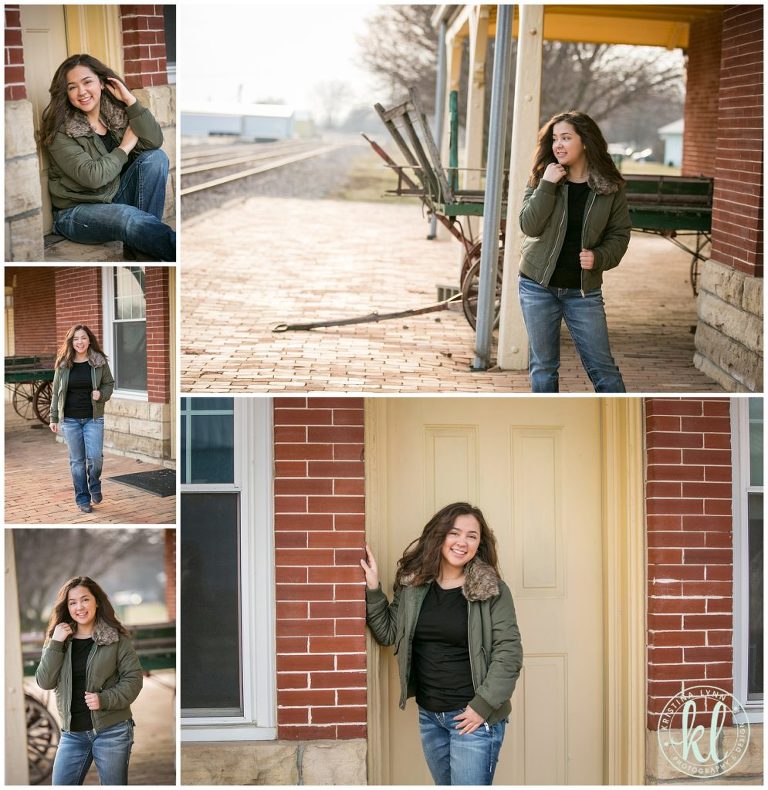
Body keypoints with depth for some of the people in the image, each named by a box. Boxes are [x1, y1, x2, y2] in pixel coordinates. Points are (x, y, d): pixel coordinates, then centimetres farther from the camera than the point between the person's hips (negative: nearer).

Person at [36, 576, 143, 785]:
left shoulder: (116, 639, -4)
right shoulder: (59, 640, 6)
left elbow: (133, 678, -6)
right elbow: (44, 682, -3)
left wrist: (104, 699, -20)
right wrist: (55, 644, -12)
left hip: (112, 731, -3)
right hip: (72, 733, 3)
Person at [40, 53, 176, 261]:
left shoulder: (116, 111, 2)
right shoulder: (60, 129, -13)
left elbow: (154, 142, -11)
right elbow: (92, 176, -22)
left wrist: (130, 100, -14)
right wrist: (125, 147, -11)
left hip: (115, 197, 6)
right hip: (77, 211, -6)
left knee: (156, 157, -14)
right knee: (128, 216, -37)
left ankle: (142, 250, -20)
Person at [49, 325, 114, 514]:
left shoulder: (99, 362, -2)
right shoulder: (63, 364, 1)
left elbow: (109, 384, 9)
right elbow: (56, 392, 6)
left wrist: (102, 394, -14)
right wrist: (54, 418, 5)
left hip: (93, 418, -1)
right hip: (70, 420, 1)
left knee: (95, 457, -10)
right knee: (77, 460, 5)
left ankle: (94, 485, 20)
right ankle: (82, 499, 15)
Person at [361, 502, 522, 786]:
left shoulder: (492, 591, -9)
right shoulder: (412, 584, 4)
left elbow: (508, 653, -11)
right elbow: (388, 633, 10)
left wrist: (483, 705, -17)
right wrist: (372, 589, -1)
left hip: (473, 717, -5)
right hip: (429, 715, 5)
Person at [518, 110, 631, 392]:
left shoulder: (610, 187, -4)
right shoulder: (542, 178, -3)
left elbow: (619, 234, 2)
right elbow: (529, 226, -13)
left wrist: (599, 258, -16)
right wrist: (547, 186, -21)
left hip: (583, 290, -1)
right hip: (538, 285, 1)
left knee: (602, 366, -1)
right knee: (543, 366, 8)